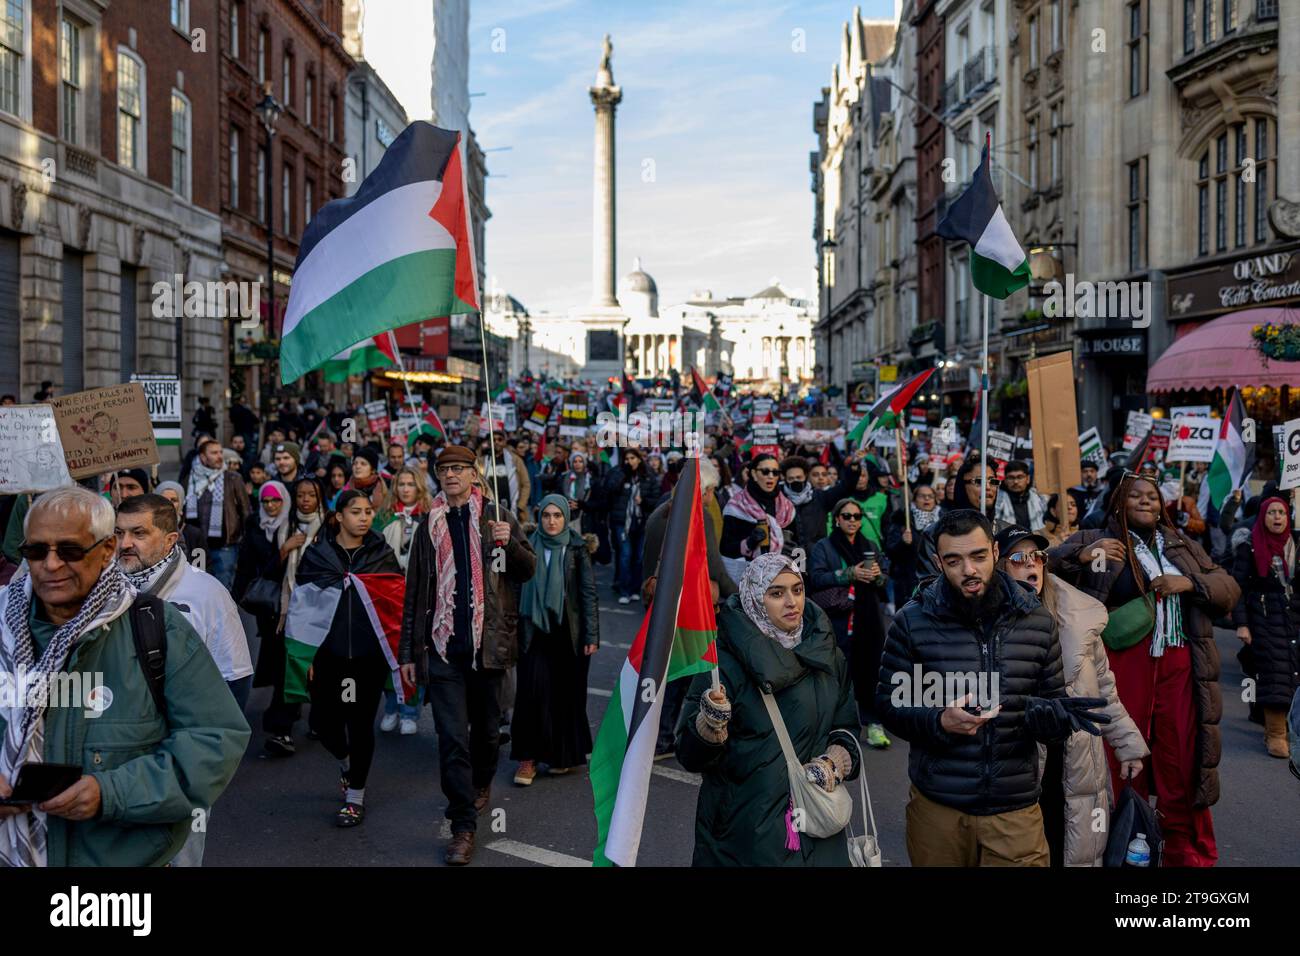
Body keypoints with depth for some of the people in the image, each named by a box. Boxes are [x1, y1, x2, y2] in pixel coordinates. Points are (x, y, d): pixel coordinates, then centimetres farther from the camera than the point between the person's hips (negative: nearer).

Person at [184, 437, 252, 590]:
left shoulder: (233, 479, 0)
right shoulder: (190, 480, 6)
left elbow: (245, 511, 2)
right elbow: (184, 511, 13)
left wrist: (241, 536, -1)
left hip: (225, 547, -3)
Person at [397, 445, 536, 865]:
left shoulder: (496, 516, 4)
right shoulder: (429, 524, 9)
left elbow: (529, 570, 6)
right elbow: (415, 591, 11)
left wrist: (510, 543, -16)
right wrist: (409, 651, 8)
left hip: (487, 642, 0)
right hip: (443, 646, 0)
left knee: (486, 727, 14)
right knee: (452, 739, -4)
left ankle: (481, 784, 42)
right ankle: (463, 826, 1)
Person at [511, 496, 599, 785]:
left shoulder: (577, 549, -1)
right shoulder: (530, 546, 3)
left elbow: (589, 592, -2)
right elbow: (520, 587, 6)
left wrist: (591, 635, -7)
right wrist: (517, 630, 3)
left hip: (568, 630, -1)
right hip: (536, 629, 1)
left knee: (568, 692, 6)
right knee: (532, 690, -8)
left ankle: (566, 754, 22)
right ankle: (528, 758, 0)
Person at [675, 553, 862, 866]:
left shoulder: (825, 653, 3)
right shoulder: (726, 660, -13)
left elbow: (847, 728, 10)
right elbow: (689, 753, -14)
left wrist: (833, 763, -10)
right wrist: (711, 722, -34)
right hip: (744, 825, -4)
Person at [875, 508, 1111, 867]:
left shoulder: (1036, 621, 2)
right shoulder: (912, 621, -4)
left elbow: (1052, 700, 9)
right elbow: (888, 703, -1)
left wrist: (1060, 714, -15)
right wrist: (939, 721, -20)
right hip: (937, 804, -1)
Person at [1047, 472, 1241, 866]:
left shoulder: (1183, 545, 18)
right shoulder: (1095, 539, 4)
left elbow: (1229, 588, 15)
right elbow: (1043, 565, -4)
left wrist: (1190, 583, -4)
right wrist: (1081, 555, -20)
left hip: (1180, 666, 3)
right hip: (1123, 664, -3)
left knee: (1183, 760, 7)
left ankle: (1189, 853, 21)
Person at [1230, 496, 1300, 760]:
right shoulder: (1249, 548, -3)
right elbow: (1237, 587, -6)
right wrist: (1241, 624, -13)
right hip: (1265, 618, -4)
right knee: (1275, 675, -6)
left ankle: (1276, 729, 13)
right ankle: (1276, 735, 1)